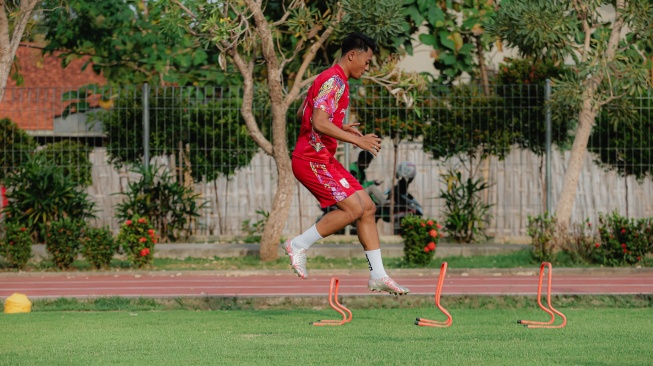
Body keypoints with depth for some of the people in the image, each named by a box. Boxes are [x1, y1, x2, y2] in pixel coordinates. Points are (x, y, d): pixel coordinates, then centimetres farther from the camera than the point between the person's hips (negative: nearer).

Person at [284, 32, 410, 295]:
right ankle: (299, 245, -5)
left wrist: (341, 127, 17)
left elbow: (302, 114, 24)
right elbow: (319, 123, -27)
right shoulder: (334, 81, -16)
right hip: (312, 160, -11)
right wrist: (357, 140, -24)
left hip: (324, 159, 11)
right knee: (353, 209, -17)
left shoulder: (334, 80, 17)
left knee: (367, 207, 5)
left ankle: (378, 276, 6)